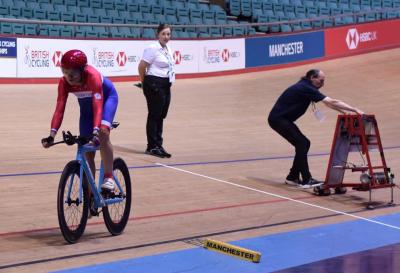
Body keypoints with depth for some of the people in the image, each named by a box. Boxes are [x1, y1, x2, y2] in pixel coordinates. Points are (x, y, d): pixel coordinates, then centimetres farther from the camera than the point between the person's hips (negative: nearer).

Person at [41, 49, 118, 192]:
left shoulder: (93, 76, -40)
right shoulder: (64, 82, -27)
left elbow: (98, 105, -47)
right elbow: (59, 109, -31)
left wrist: (96, 130, -59)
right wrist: (52, 134, -43)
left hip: (107, 97, -5)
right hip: (86, 104, 5)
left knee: (103, 132, -33)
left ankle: (109, 177, -24)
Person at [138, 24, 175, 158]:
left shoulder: (167, 49, 12)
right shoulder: (153, 48, -13)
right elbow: (142, 66, -13)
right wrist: (145, 82, 1)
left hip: (166, 85, 8)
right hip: (155, 85, -8)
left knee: (161, 116, 12)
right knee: (154, 115, -2)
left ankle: (158, 145, 21)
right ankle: (152, 147, 5)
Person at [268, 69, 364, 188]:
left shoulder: (306, 87, 10)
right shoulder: (306, 88, -20)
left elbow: (329, 103, 14)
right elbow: (332, 102, -24)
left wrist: (346, 112, 5)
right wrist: (355, 110, -24)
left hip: (283, 119, 10)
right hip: (277, 119, -10)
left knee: (303, 144, 9)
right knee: (302, 143, -13)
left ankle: (292, 177, 16)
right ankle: (306, 180, -12)